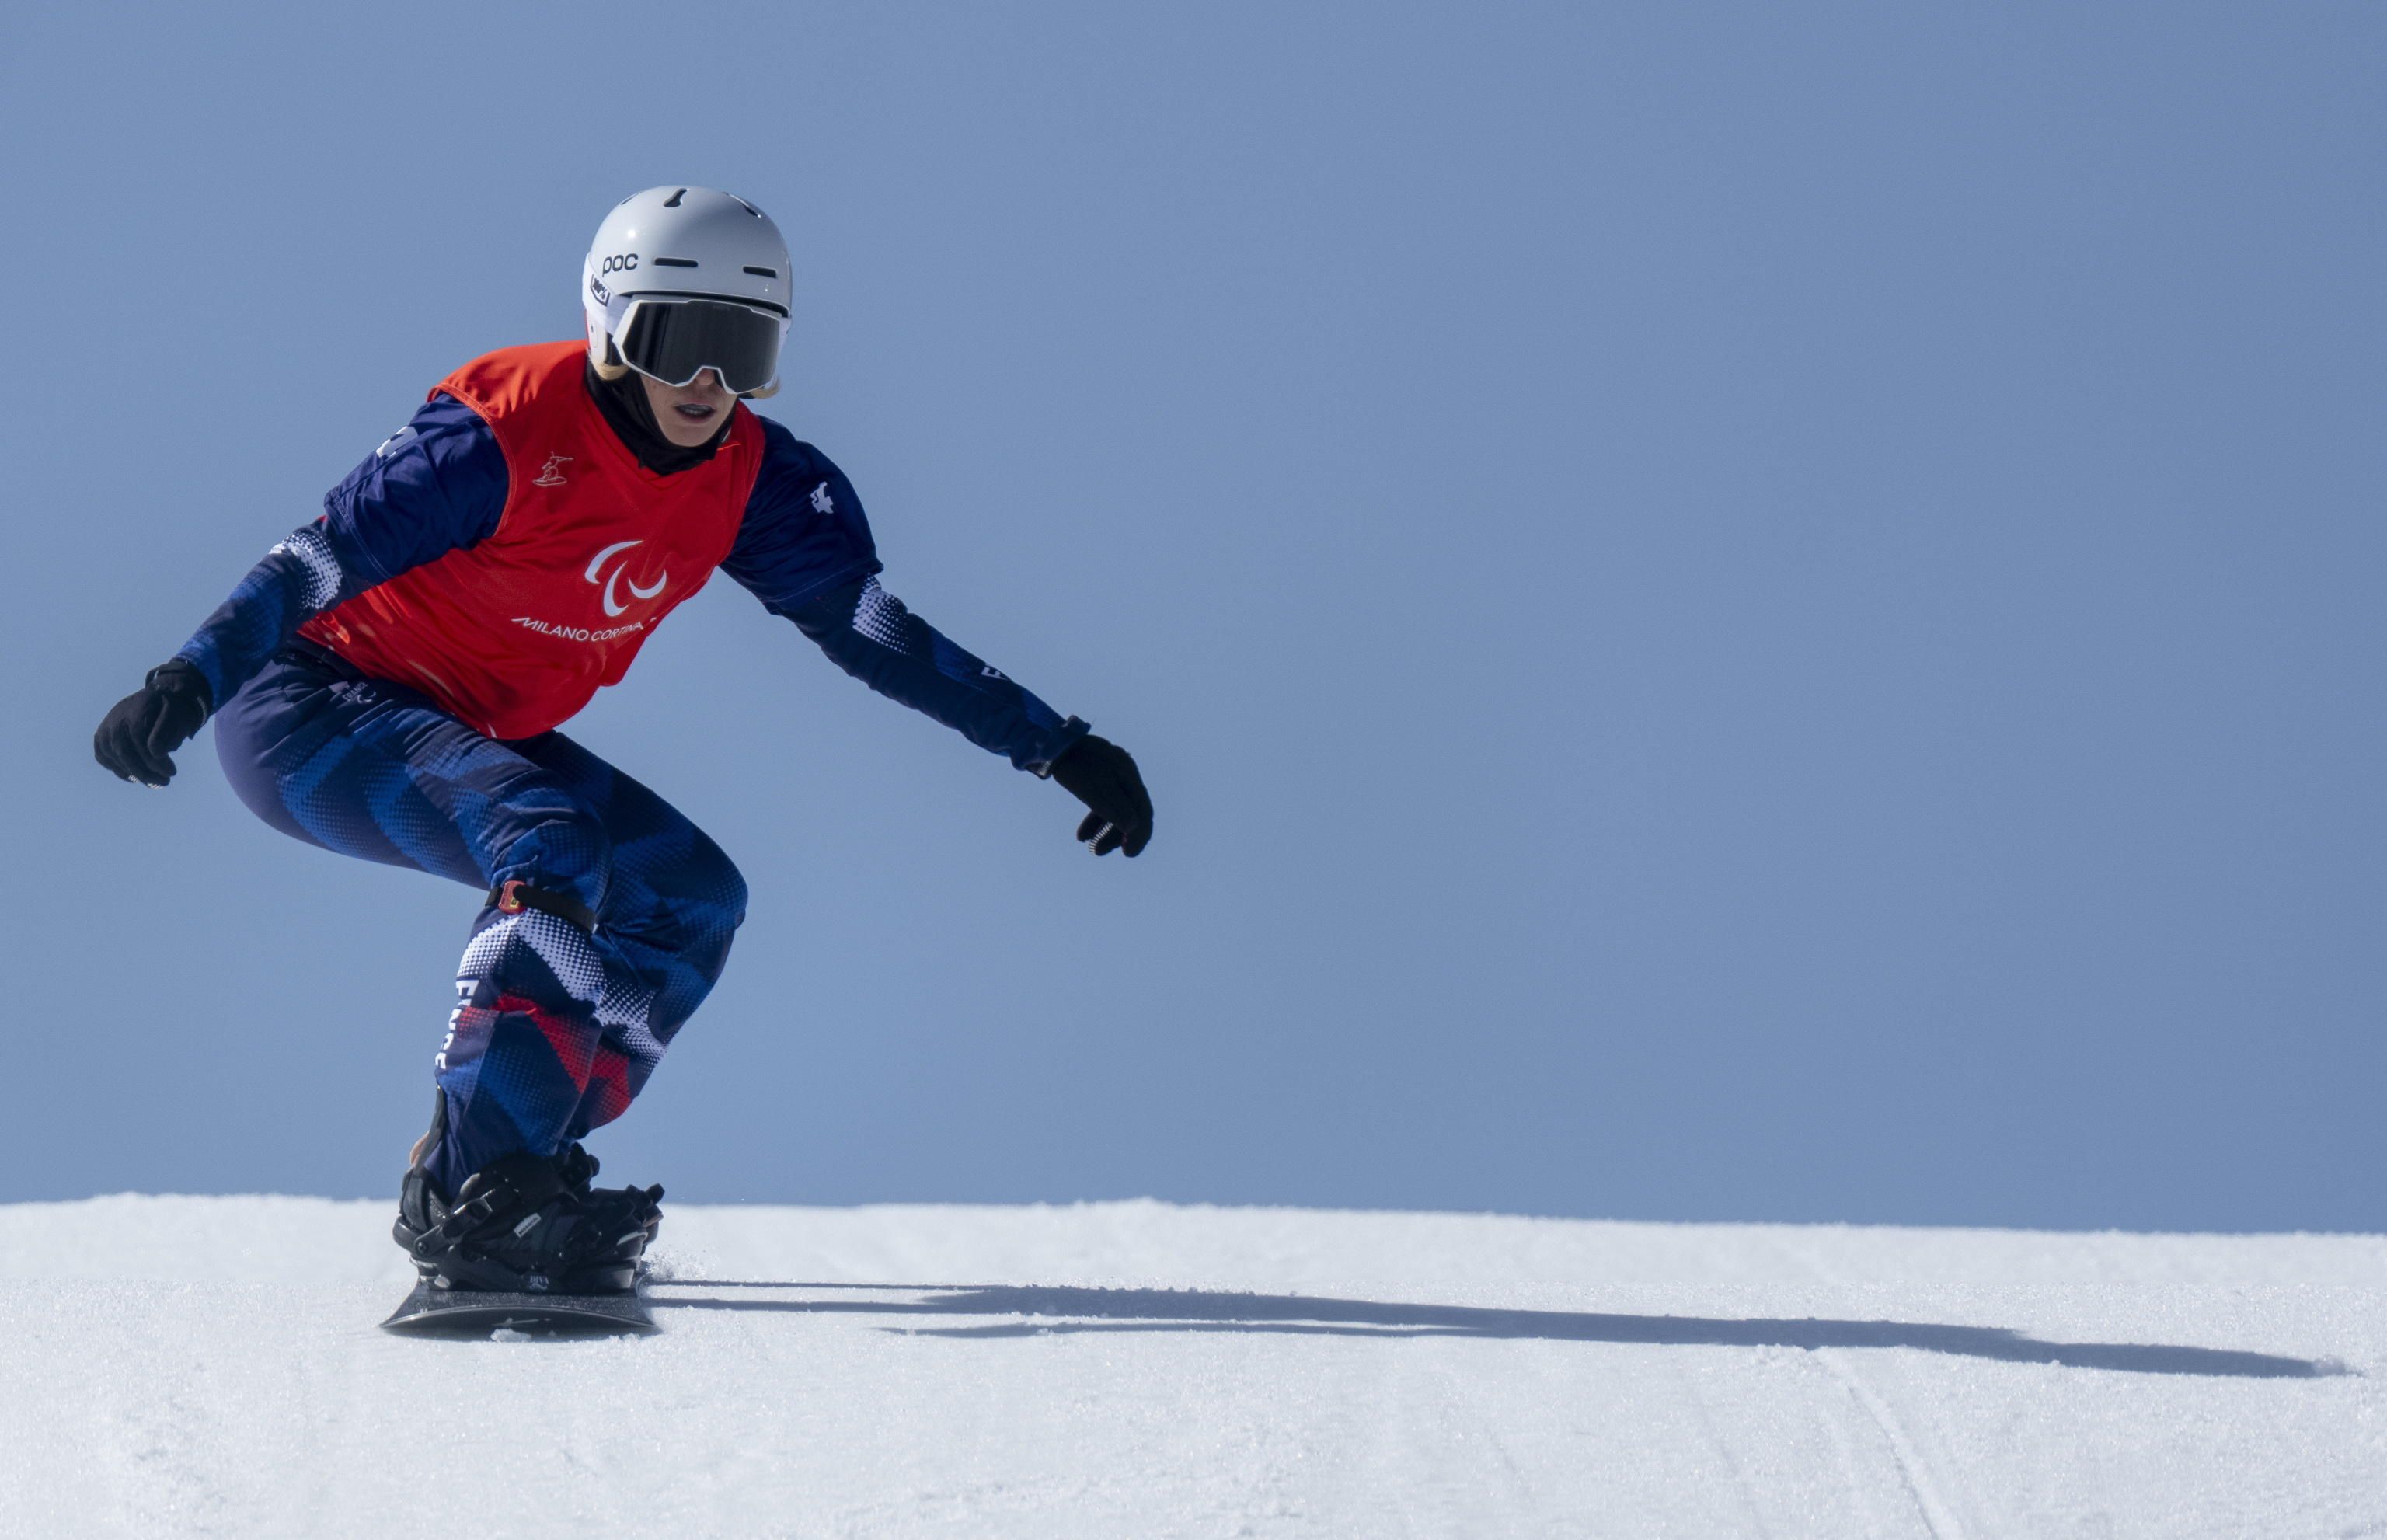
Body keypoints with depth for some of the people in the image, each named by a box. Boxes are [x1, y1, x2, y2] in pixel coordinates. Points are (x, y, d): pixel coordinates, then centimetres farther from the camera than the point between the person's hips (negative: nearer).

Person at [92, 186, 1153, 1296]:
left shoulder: (750, 478, -5)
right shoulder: (507, 433, -26)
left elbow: (870, 626, -2)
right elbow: (323, 559, -29)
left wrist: (1057, 748, -7)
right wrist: (188, 684, -44)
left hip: (477, 740, 8)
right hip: (313, 707, -8)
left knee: (690, 899, -2)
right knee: (552, 850, -30)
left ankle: (499, 1175, 0)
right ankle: (474, 1200, -31)